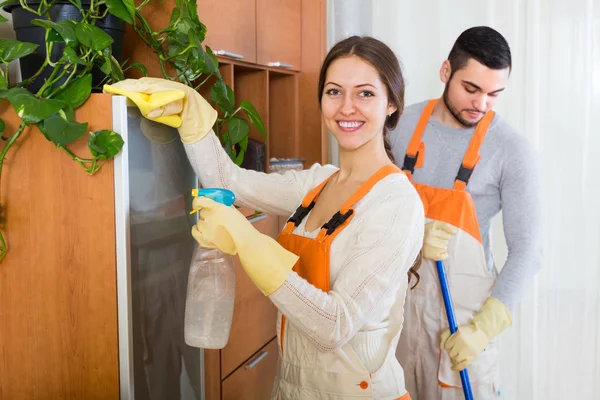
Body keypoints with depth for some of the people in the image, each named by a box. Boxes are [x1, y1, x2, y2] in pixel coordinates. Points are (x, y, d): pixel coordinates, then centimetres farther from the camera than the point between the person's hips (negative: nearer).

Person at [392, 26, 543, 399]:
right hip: (398, 288, 3)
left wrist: (485, 327, -19)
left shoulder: (513, 151, -13)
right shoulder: (406, 122, -2)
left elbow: (527, 250, -12)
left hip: (462, 296, -3)